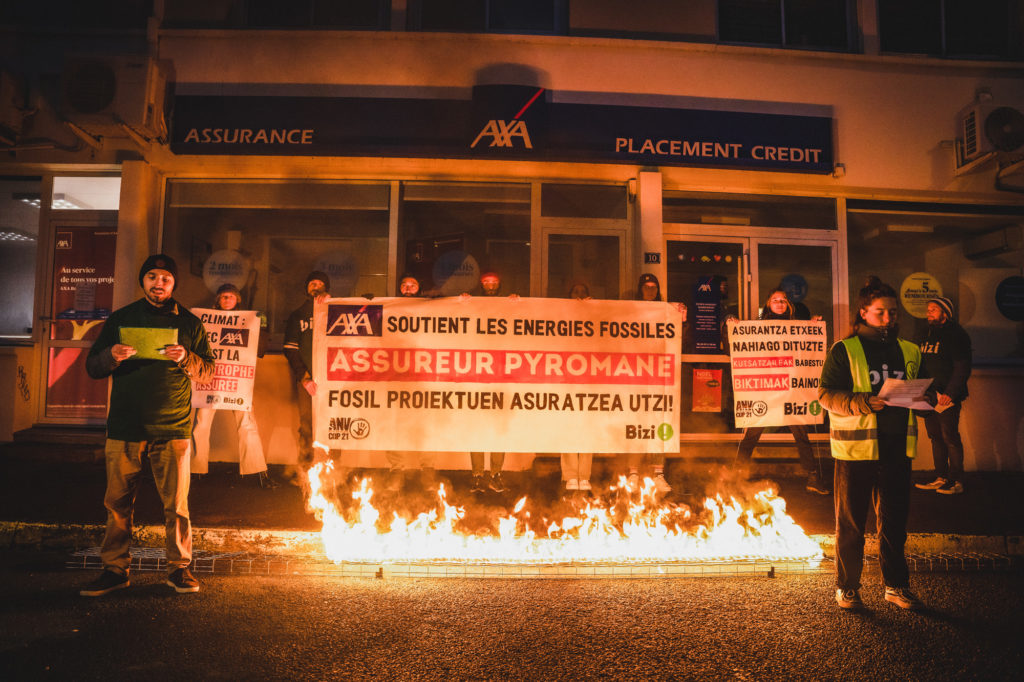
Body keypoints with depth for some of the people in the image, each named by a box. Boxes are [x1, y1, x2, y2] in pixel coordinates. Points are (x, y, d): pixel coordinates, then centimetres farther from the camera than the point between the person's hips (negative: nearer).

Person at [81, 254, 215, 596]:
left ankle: (179, 568, 13)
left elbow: (208, 372, 6)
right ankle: (115, 569, 20)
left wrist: (186, 359, -14)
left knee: (176, 504, 1)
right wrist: (111, 356, -12)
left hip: (172, 428, -1)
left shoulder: (189, 322, 8)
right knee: (118, 503, 6)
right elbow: (91, 366, 10)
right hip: (124, 427, 2)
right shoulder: (120, 319, 11)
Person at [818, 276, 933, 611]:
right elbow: (826, 394, -9)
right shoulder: (844, 350, -3)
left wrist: (925, 398, -3)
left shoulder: (909, 351, 13)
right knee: (850, 522, 6)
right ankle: (847, 587, 19)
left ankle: (896, 585, 28)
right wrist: (863, 403, -24)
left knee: (894, 520, 14)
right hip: (855, 448, -4)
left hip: (897, 447, 4)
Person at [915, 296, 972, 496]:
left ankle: (956, 481, 3)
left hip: (948, 397, -8)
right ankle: (941, 478, 17)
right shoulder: (928, 334, 16)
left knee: (950, 437, -5)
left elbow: (962, 367, -13)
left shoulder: (955, 335, -7)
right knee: (935, 437, 10)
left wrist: (950, 393, -18)